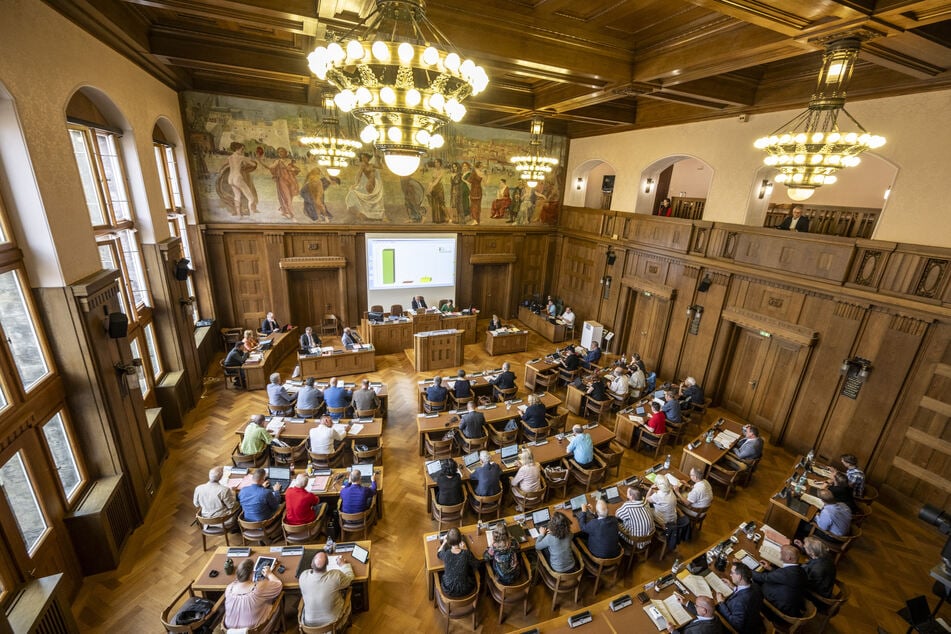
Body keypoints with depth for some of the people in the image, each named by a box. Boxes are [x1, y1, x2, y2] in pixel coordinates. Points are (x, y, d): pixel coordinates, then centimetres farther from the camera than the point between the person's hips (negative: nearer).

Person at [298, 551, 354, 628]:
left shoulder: (303, 576, -26)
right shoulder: (336, 575, -30)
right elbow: (349, 577, -6)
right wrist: (342, 564, 7)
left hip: (310, 622, 2)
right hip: (332, 620, -2)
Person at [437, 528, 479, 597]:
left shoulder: (445, 554, -24)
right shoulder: (466, 554, -27)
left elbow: (438, 554, 3)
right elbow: (476, 565, -6)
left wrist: (444, 542, 17)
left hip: (449, 591, 1)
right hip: (465, 590, 0)